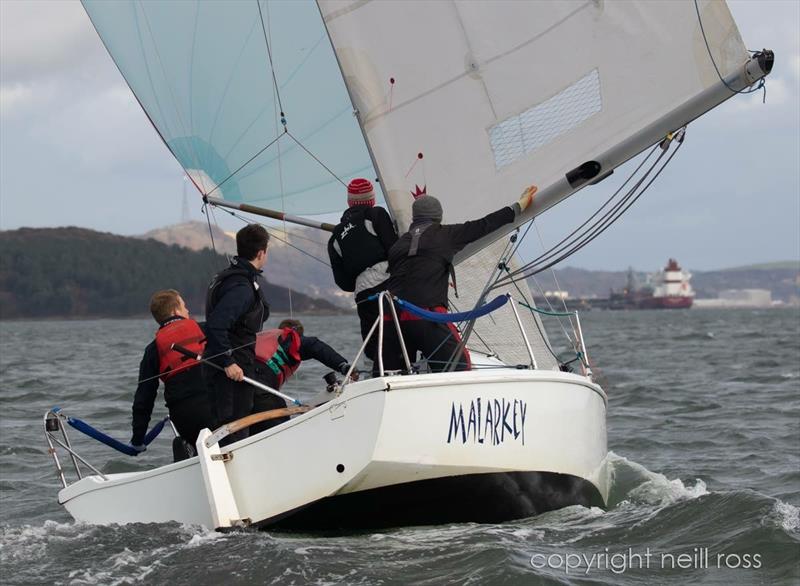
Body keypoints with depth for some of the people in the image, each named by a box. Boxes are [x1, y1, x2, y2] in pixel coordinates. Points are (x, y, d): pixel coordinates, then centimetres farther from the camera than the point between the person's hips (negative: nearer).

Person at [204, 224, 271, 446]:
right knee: (235, 429, -10)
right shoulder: (242, 286, -18)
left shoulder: (227, 277, 15)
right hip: (233, 369, -10)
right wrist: (229, 362, -25)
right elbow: (216, 325, -27)